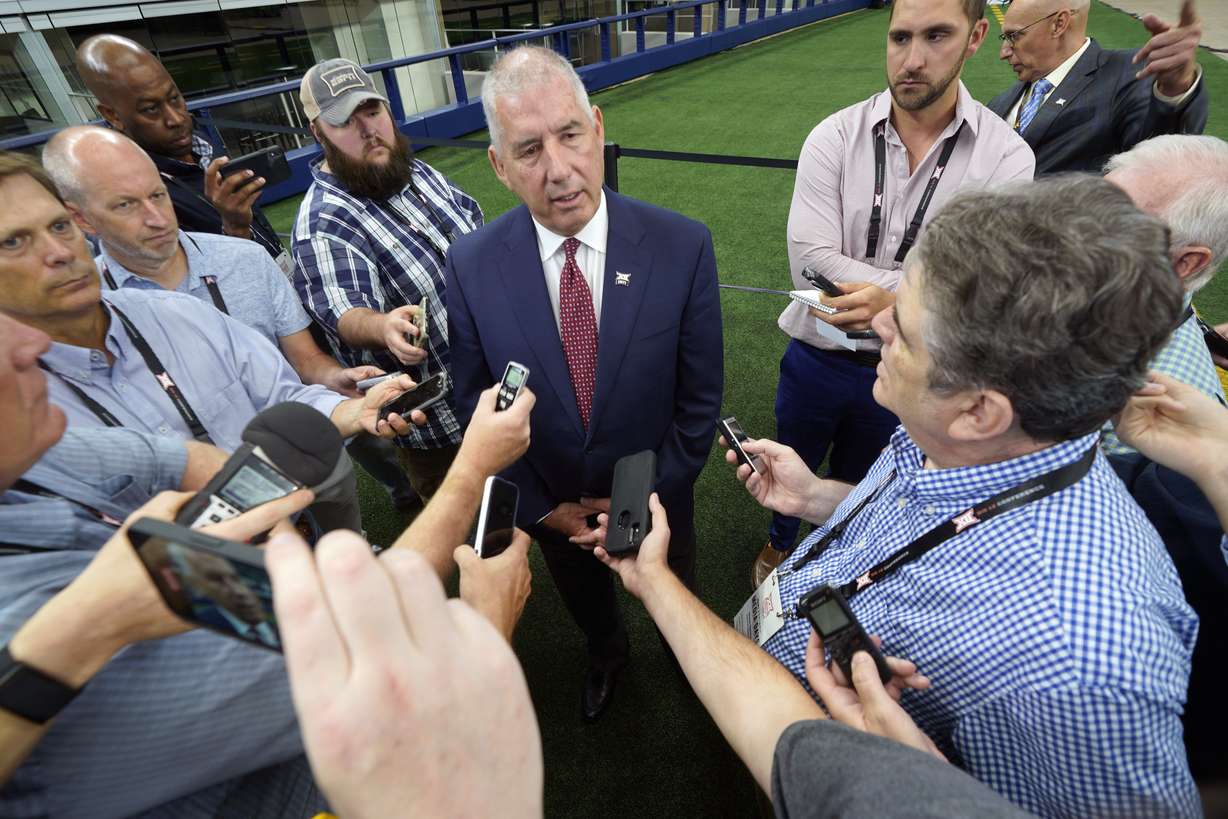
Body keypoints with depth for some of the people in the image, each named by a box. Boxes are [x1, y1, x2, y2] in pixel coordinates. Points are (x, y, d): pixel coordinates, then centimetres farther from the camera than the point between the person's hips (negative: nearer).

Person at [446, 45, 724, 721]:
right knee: (584, 601, 32)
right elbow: (476, 407, -9)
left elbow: (699, 397, -14)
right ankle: (606, 656, 68)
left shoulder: (682, 246, -22)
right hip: (549, 507, 1)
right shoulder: (470, 265, -18)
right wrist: (543, 507, -9)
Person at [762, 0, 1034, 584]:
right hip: (818, 356, 0)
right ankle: (780, 543, 56)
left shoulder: (1007, 158, -10)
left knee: (860, 483, 24)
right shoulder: (834, 138, -11)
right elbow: (810, 262, -22)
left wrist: (892, 300, -33)